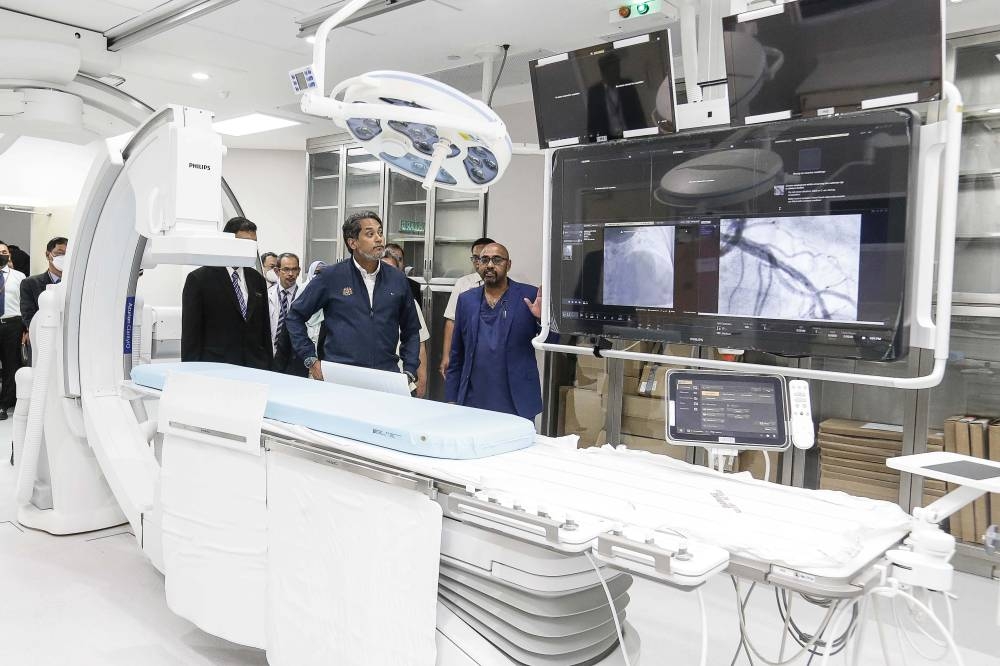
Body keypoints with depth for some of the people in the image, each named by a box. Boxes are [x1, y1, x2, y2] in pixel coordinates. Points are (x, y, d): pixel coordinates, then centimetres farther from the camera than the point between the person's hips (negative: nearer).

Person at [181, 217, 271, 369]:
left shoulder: (258, 280, 13)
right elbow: (190, 334, -2)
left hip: (255, 366, 4)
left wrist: (268, 367, 9)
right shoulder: (199, 278, -1)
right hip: (215, 368, -4)